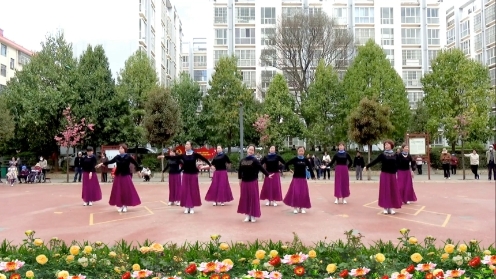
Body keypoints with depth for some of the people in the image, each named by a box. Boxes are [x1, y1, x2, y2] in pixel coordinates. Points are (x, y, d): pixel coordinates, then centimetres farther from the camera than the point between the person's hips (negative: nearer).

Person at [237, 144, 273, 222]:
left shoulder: (255, 160, -6)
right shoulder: (242, 160, 5)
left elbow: (261, 168, -12)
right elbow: (240, 170, 14)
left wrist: (268, 174, -20)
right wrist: (240, 179, 13)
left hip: (253, 182, -4)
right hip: (244, 182, 4)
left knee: (253, 198, 0)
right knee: (245, 198, 7)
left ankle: (253, 215, 10)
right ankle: (247, 215, 18)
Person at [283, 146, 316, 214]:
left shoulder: (305, 160, 1)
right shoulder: (294, 159, -5)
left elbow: (310, 167, 10)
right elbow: (286, 164, -1)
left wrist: (313, 175, 9)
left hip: (303, 179, 2)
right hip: (295, 179, -2)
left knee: (303, 193, 3)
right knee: (295, 193, -7)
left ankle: (302, 207, 15)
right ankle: (295, 207, 6)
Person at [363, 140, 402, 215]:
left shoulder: (395, 155, 4)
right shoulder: (382, 154, -1)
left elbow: (397, 164, 9)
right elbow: (375, 161, -1)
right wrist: (367, 166, -4)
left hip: (392, 175, 2)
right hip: (384, 174, -2)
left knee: (393, 191, 3)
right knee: (385, 191, -2)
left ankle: (391, 207, 12)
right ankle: (385, 207, 5)